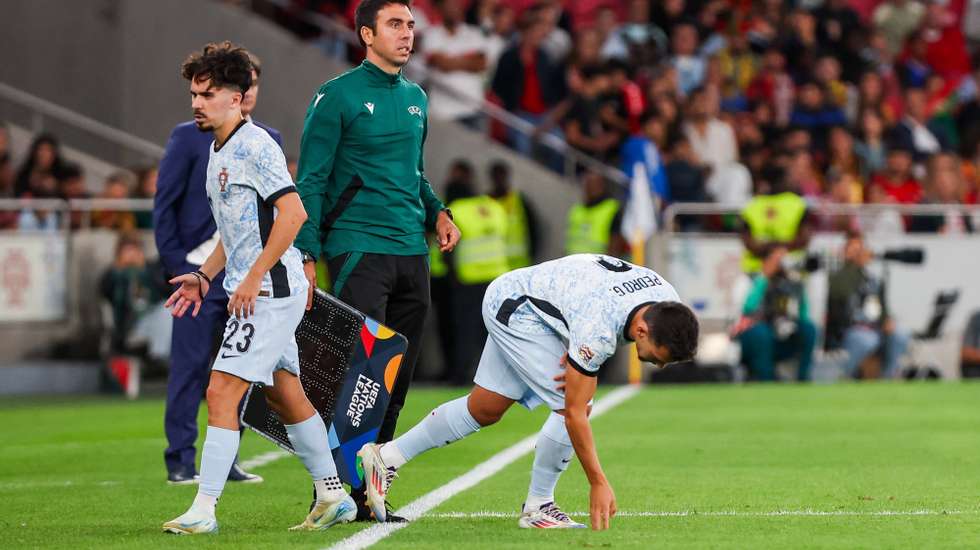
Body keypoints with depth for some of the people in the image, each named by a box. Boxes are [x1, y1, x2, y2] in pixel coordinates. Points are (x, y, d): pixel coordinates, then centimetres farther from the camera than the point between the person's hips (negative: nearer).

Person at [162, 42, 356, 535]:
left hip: (270, 291, -10)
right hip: (253, 293, 10)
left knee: (221, 392, -14)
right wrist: (204, 276, 15)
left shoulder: (254, 145, -14)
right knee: (285, 396, 15)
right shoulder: (218, 151, 16)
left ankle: (203, 509, -15)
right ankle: (333, 497, 24)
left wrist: (252, 280, -21)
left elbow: (292, 214, -21)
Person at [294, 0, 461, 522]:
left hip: (413, 252, 7)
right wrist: (307, 256, -13)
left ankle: (368, 492, 12)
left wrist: (437, 213, 10)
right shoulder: (337, 96, -3)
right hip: (359, 249, -7)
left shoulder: (416, 99, 17)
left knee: (397, 380, 6)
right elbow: (311, 181, -6)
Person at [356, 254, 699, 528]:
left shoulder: (667, 303, -17)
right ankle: (537, 506, -2)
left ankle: (387, 457, 25)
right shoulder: (597, 329, -39)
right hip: (514, 307, -8)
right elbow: (574, 412, -32)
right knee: (570, 403, -18)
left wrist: (578, 353, -13)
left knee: (485, 408, 15)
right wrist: (598, 483, -31)